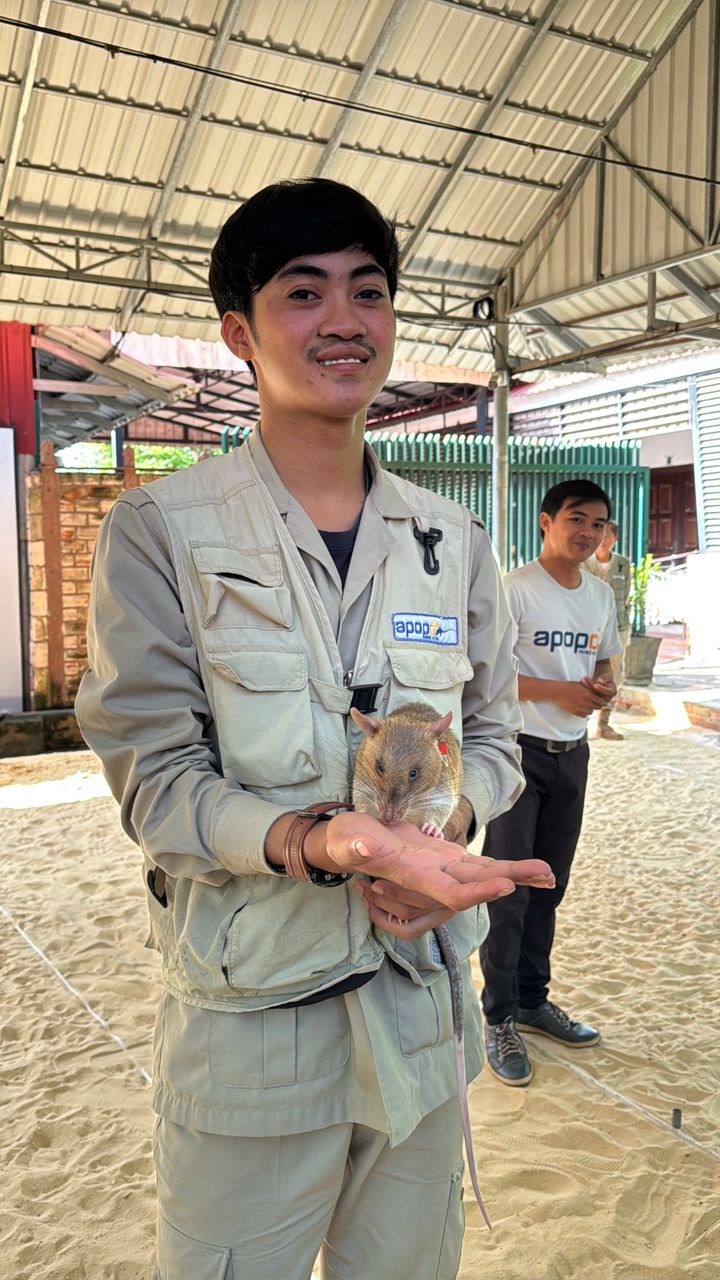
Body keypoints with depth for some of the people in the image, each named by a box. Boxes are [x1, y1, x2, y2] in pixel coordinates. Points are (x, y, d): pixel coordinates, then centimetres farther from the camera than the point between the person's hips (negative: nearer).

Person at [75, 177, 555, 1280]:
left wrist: (445, 824, -14)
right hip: (246, 1023, -3)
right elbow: (156, 774, -13)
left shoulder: (453, 541, 4)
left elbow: (495, 733, 8)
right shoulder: (159, 531, -9)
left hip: (423, 1007, 4)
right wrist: (321, 842, -30)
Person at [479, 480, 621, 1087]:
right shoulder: (514, 588, -11)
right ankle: (500, 1019, 12)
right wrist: (558, 690, -20)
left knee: (548, 886, 16)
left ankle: (532, 999, 31)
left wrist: (605, 687, -2)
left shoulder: (602, 595, 11)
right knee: (508, 888, -2)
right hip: (519, 750, -7)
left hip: (572, 753, 7)